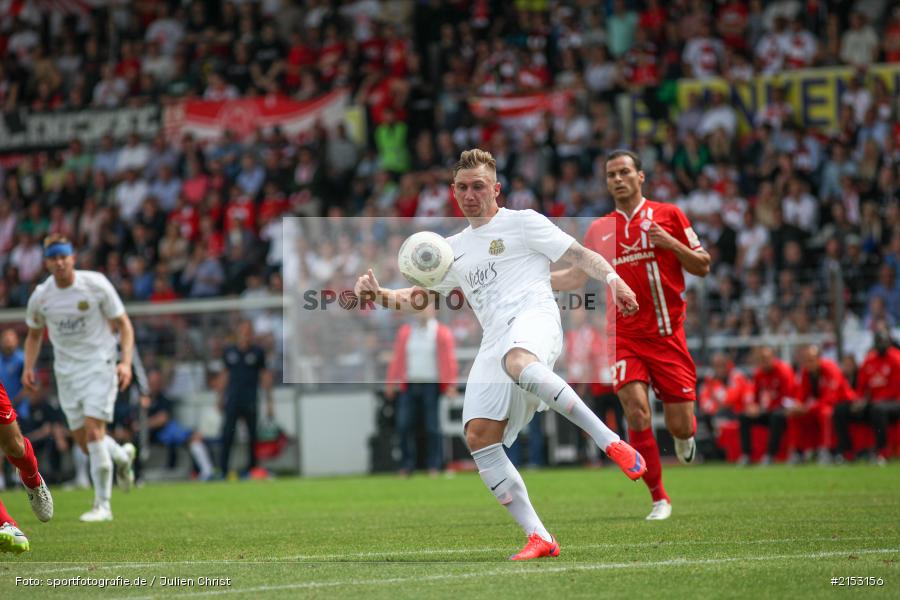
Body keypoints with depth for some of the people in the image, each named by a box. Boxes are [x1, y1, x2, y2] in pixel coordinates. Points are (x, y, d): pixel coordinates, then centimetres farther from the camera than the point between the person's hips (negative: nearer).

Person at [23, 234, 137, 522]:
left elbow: (123, 324, -3)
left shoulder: (96, 285, -11)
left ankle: (102, 505, -11)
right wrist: (28, 367, 0)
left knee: (93, 431, -17)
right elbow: (34, 335, 16)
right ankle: (122, 456, 37)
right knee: (84, 443, 2)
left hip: (99, 364, -4)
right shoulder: (40, 296, -2)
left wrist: (126, 362, -16)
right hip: (66, 371, 4)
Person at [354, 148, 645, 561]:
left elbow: (579, 254, 7)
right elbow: (418, 296, 34)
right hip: (494, 340, 6)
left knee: (517, 362, -43)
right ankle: (538, 538, -11)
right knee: (478, 436, -12)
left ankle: (611, 442, -42)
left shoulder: (522, 222, 13)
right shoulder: (453, 249, 29)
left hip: (533, 315, -6)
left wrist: (612, 278, -12)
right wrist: (380, 295, 14)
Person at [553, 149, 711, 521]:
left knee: (679, 425, -2)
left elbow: (702, 267, 4)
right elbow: (577, 277, 17)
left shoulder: (668, 215, 4)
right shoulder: (599, 230, 10)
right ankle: (659, 498, -7)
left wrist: (672, 243, -13)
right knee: (636, 409, -19)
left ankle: (686, 434, 38)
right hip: (624, 336, 1)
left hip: (667, 335, -1)